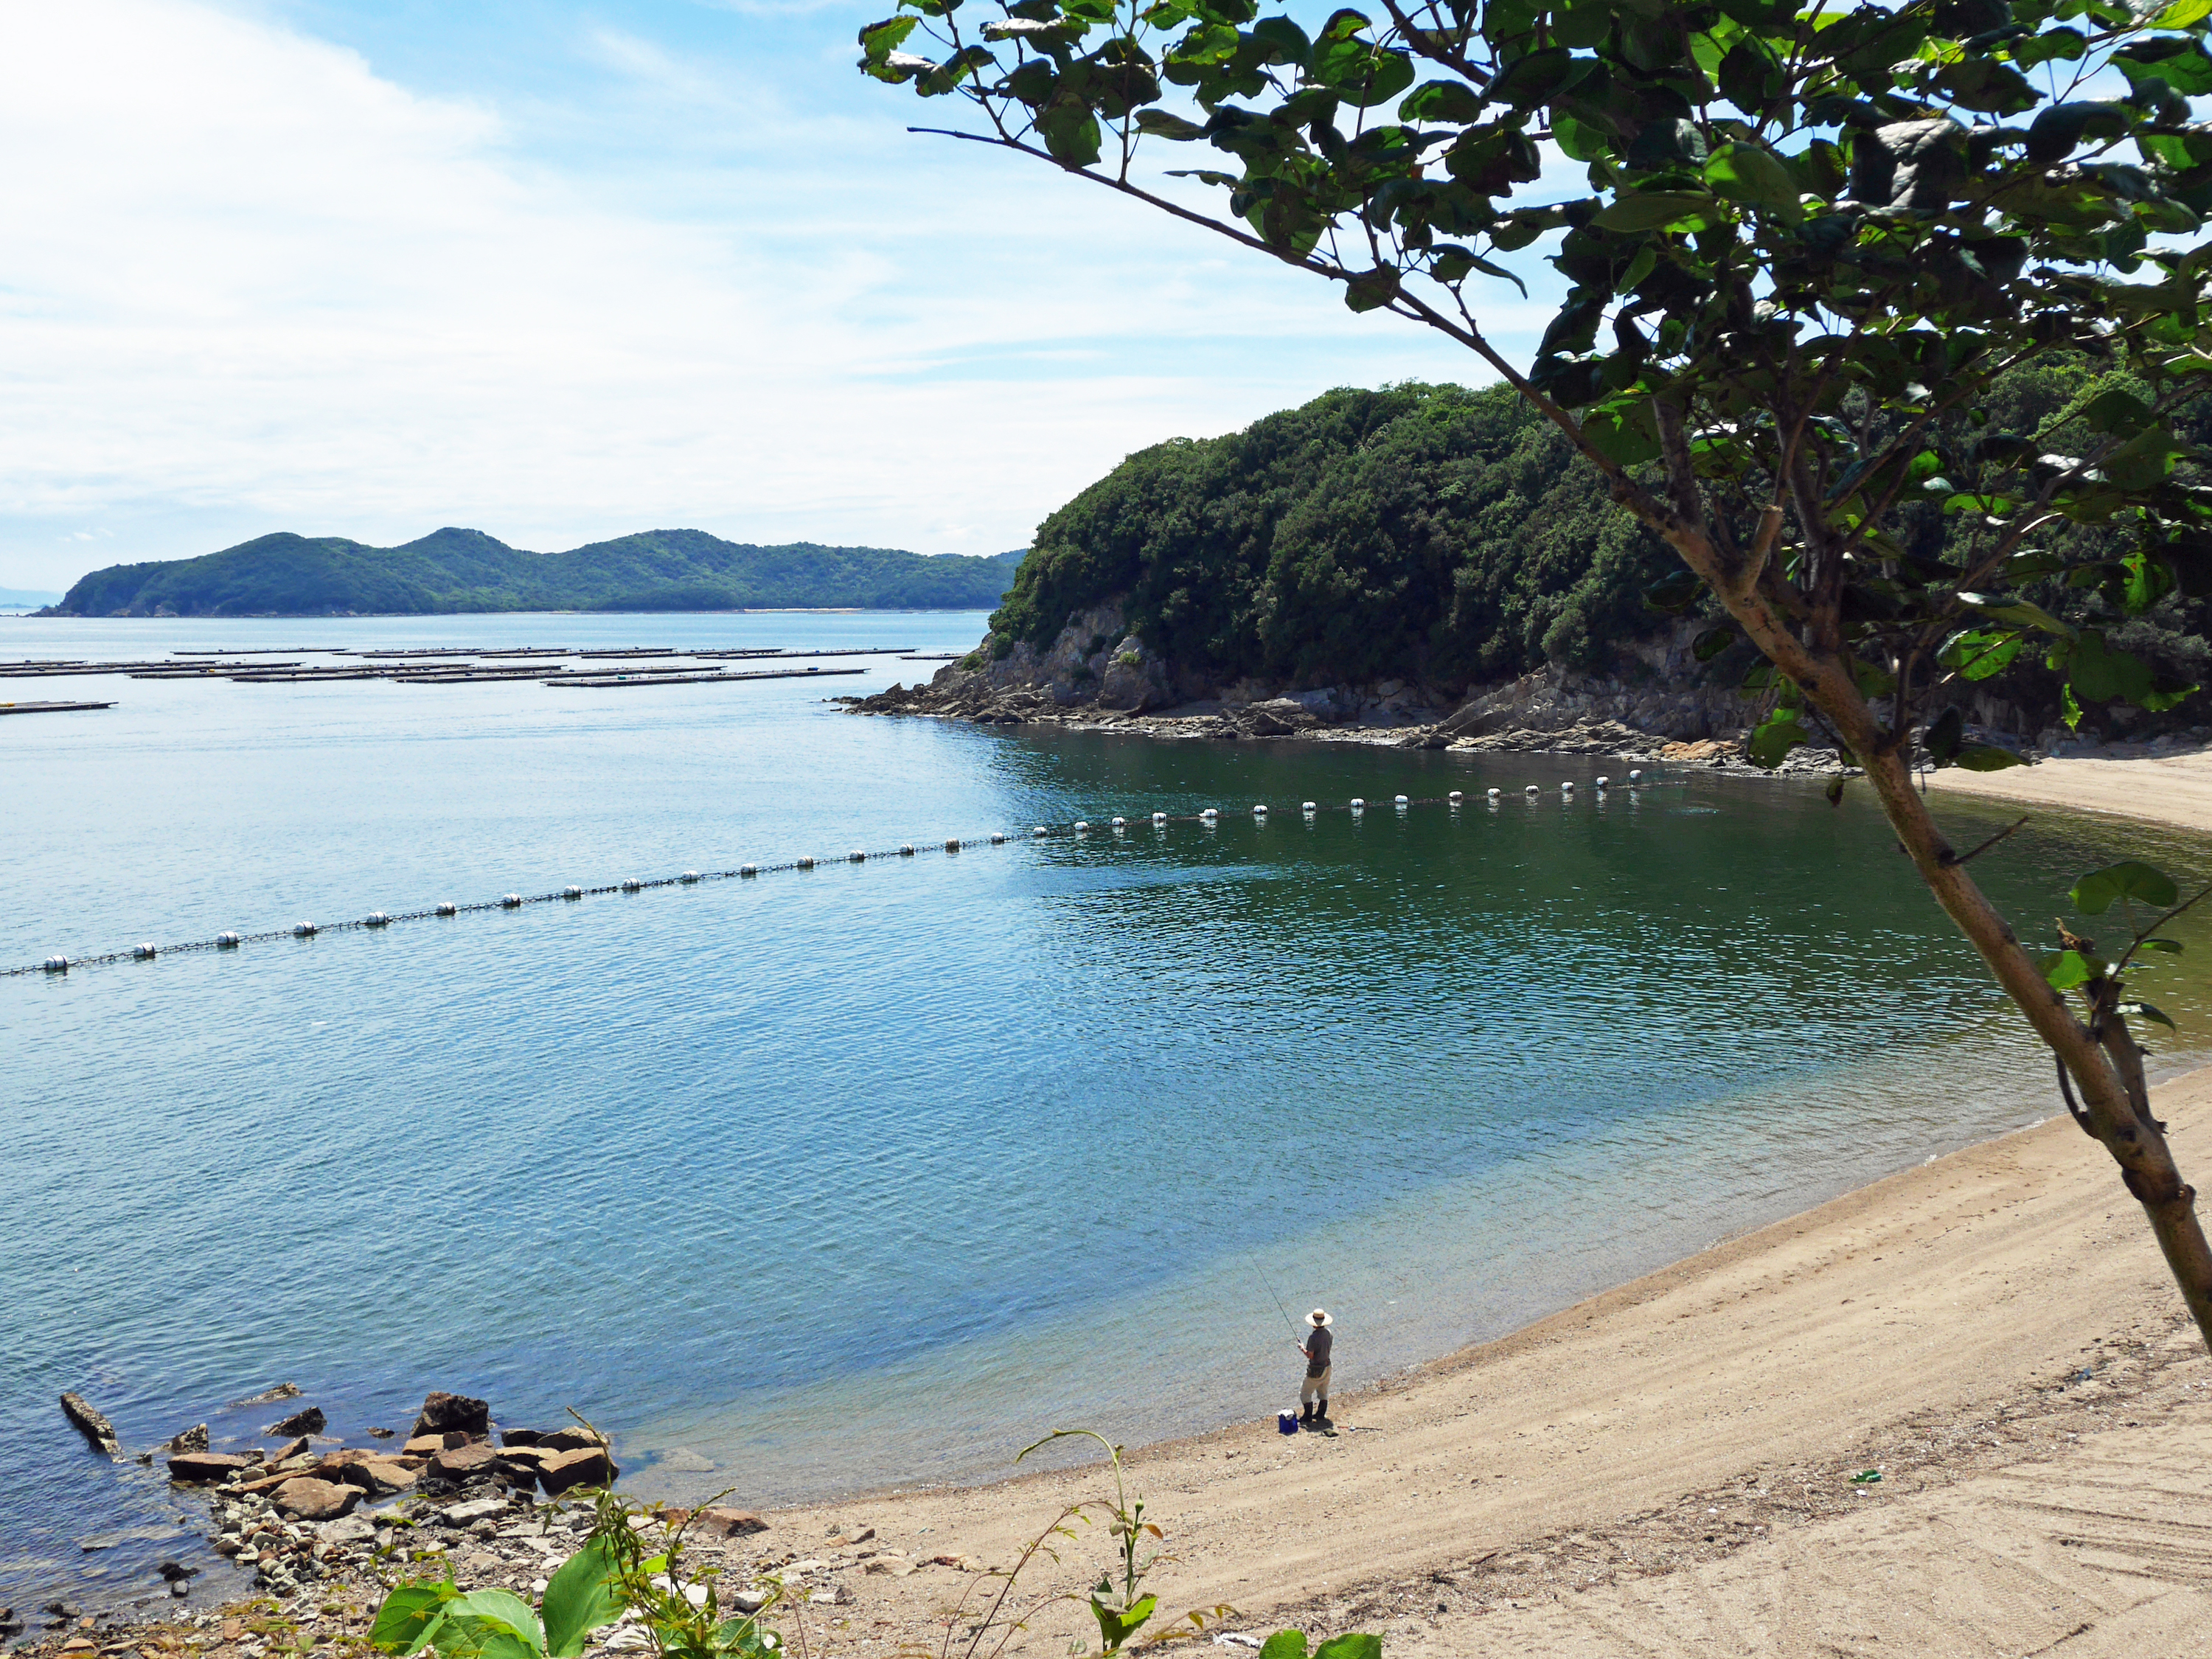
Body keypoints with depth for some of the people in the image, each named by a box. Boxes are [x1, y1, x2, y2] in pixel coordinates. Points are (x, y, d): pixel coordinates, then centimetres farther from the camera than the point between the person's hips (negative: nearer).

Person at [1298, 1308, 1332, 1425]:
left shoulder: (1313, 1337, -26)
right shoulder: (1328, 1333, -4)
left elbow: (1310, 1355, -24)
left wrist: (1302, 1348, -7)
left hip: (1315, 1369, -7)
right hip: (1327, 1366, 7)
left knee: (1305, 1393, 6)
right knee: (1323, 1392, 21)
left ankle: (1308, 1416, 8)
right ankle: (1321, 1415, 29)